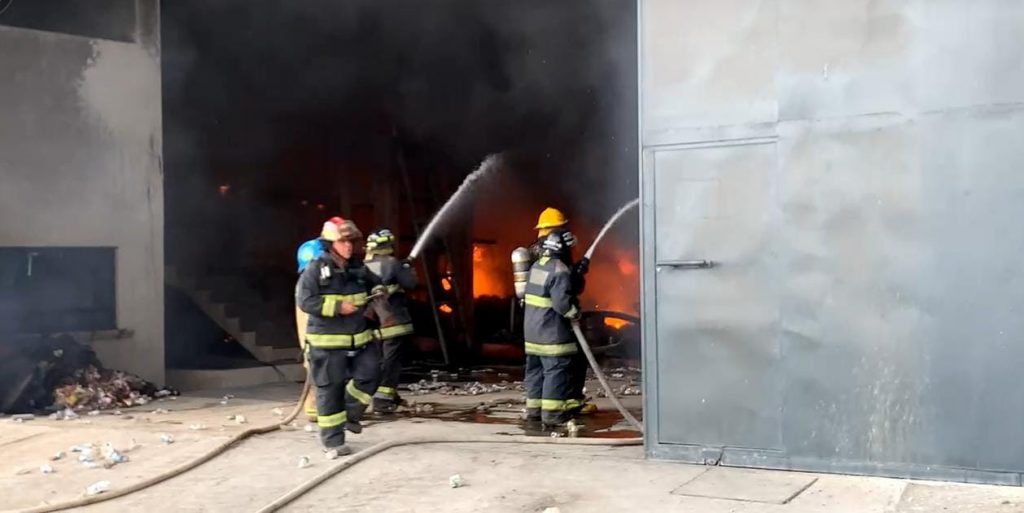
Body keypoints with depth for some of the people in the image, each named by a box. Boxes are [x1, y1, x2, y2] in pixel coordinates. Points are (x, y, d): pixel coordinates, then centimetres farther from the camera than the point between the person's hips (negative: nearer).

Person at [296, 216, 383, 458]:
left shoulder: (358, 267, 6)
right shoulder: (316, 269, -11)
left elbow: (375, 283, 25)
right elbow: (305, 300, -17)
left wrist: (378, 292, 1)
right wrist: (337, 307, -21)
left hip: (359, 338, 6)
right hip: (327, 341, -6)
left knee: (369, 376, 6)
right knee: (330, 390, 0)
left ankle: (350, 415, 32)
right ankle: (333, 441, 9)